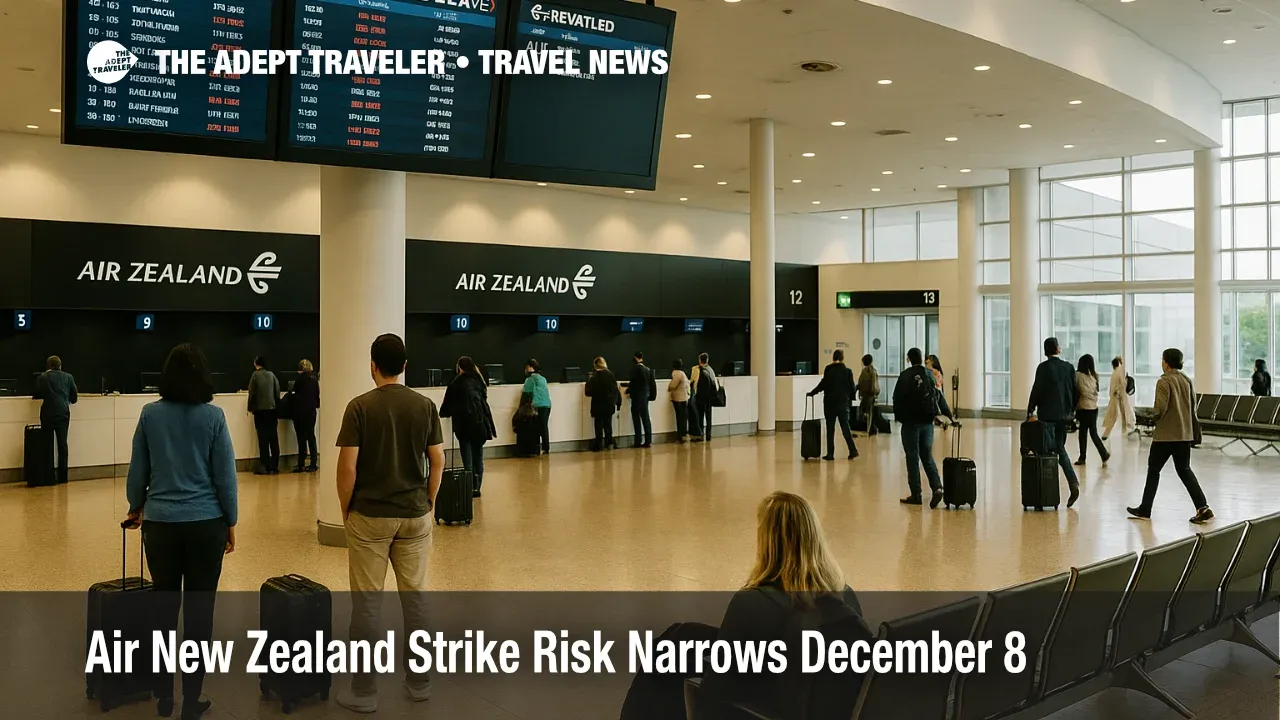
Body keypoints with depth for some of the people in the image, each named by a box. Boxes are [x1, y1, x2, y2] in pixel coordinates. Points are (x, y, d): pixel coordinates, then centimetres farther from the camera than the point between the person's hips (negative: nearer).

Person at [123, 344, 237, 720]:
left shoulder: (150, 414, -1)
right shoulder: (213, 415, -8)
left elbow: (138, 469, 7)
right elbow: (225, 475, -6)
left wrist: (136, 507, 24)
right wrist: (231, 522, 4)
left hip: (161, 523, 3)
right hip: (205, 523, -2)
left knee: (164, 607, 15)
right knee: (199, 611, 5)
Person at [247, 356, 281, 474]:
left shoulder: (255, 375, -6)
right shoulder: (271, 374, 5)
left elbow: (252, 393, -6)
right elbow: (277, 391, 7)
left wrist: (250, 408, 4)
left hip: (260, 410, -4)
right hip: (272, 409, 4)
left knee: (263, 439, -2)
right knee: (273, 438, 7)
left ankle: (265, 467, -3)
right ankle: (275, 466, 9)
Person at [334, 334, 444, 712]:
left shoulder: (360, 406, -10)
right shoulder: (425, 405, -1)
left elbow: (347, 467, -12)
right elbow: (438, 461, 0)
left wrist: (345, 509, 2)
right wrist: (429, 502, 12)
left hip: (369, 515, -3)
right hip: (414, 514, 3)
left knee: (367, 603, 4)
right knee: (415, 597, 11)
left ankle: (364, 690, 10)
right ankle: (419, 680, 19)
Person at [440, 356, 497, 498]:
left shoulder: (455, 385, -4)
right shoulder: (479, 382, 7)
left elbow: (446, 409, 4)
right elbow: (484, 402, 12)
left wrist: (443, 413, 27)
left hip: (464, 426, -3)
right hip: (480, 424, 3)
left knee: (468, 460, -1)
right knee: (478, 458, 11)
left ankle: (470, 489, -7)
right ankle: (476, 488, 11)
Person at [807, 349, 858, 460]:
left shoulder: (828, 369, -7)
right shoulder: (847, 371, 1)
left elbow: (823, 384, -9)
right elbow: (851, 387, 3)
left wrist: (812, 393, 2)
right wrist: (850, 400, 15)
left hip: (830, 402, -2)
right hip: (843, 402, 2)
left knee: (830, 429, 4)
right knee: (845, 427, 8)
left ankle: (830, 453, 3)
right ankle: (853, 450, -1)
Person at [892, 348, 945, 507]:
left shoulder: (905, 376, -11)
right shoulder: (930, 375, 3)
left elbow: (898, 398, -9)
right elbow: (937, 396, 8)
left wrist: (899, 416, 5)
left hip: (911, 421, -4)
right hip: (927, 421, 4)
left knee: (913, 458, 3)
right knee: (927, 456, 12)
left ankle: (916, 495, 4)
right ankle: (937, 487, -7)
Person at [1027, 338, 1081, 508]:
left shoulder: (1043, 368, -10)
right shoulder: (1069, 367, 4)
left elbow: (1036, 390, -11)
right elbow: (1075, 391, 8)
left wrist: (1030, 413, -3)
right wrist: (1071, 410, 19)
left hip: (1047, 415, -5)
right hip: (1064, 415, 5)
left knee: (1048, 450, 1)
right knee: (1060, 449, 15)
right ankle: (1073, 483, 1)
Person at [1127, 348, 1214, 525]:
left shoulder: (1164, 381, -14)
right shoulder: (1187, 380, 8)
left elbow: (1160, 408, -19)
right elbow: (1193, 407, 13)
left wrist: (1156, 419, 3)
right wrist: (1194, 431, 21)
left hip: (1165, 434, -6)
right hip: (1185, 434, 6)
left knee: (1153, 470, 6)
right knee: (1184, 470, 13)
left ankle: (1145, 510, 11)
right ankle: (1203, 508, 0)